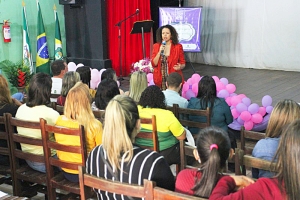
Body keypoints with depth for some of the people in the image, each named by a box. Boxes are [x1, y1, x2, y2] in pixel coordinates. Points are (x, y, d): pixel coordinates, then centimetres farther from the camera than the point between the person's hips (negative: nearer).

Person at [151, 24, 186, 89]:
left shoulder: (178, 47, -2)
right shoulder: (156, 46, 4)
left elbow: (183, 63, 4)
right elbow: (154, 64, -2)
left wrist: (180, 67, -18)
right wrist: (160, 52, -13)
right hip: (160, 79, 1)